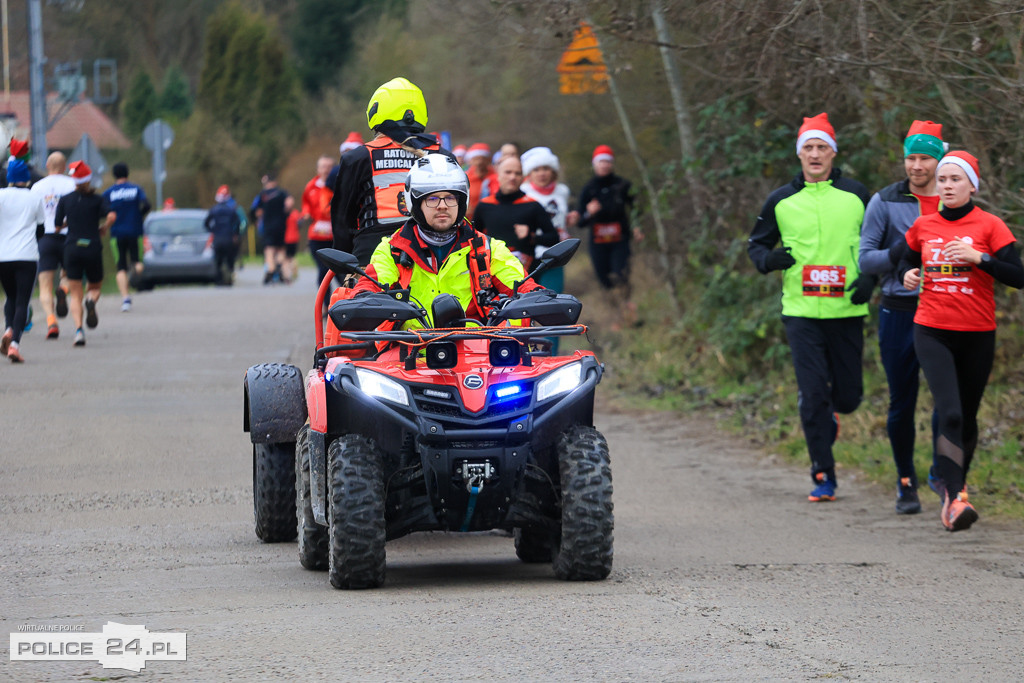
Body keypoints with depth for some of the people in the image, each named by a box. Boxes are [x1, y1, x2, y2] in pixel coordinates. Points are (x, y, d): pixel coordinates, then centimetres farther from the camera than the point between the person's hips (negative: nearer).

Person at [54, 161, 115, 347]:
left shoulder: (65, 200, 4)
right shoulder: (98, 199, 1)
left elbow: (57, 224, 4)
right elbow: (111, 216, -16)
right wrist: (104, 229, 2)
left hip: (72, 248, 1)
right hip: (93, 248, -1)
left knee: (75, 294, 4)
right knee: (96, 287, 18)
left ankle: (78, 330, -17)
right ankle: (91, 300, -20)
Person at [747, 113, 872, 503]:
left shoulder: (856, 195, 4)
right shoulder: (781, 201, 5)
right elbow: (756, 244, 15)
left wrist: (870, 279, -4)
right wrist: (768, 259, -8)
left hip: (846, 311, 1)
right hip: (801, 311, -1)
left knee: (848, 397, 5)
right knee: (812, 393, -8)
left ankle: (827, 415, 42)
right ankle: (823, 476, -1)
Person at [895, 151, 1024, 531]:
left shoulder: (989, 226, -2)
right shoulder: (923, 226, 7)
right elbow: (905, 259, 25)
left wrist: (978, 258, -21)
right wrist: (908, 275, 2)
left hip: (977, 335, 0)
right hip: (932, 332, 0)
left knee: (967, 417, 10)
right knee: (950, 413, -17)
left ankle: (954, 483, 36)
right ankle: (954, 500, -22)